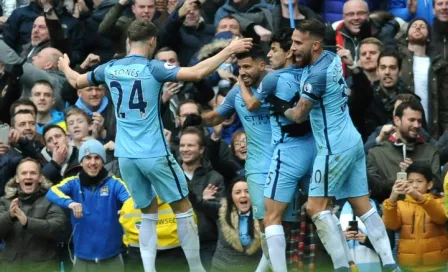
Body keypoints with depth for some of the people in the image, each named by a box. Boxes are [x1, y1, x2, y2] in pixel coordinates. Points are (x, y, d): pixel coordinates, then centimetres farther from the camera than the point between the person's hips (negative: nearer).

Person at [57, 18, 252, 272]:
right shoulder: (152, 68, -10)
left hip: (126, 156, 5)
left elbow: (77, 81, 23)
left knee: (149, 213, 15)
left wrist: (65, 66, 45)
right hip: (154, 153, -5)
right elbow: (197, 72, -21)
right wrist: (230, 50, -13)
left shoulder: (109, 69, 5)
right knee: (183, 208, 7)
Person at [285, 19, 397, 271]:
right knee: (362, 205, 9)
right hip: (352, 141, 9)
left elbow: (299, 115, -10)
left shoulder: (317, 75, -21)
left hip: (335, 148, -9)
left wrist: (283, 110, 10)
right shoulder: (332, 58, 5)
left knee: (316, 206, -5)